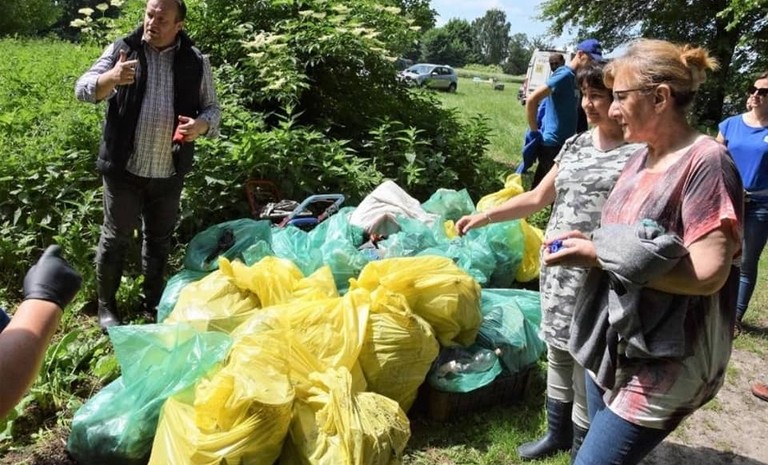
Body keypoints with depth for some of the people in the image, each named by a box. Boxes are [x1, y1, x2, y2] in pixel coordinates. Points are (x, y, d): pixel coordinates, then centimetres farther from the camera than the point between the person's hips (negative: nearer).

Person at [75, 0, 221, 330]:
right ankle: (106, 305, 24)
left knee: (159, 240, 15)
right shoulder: (122, 49, -2)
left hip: (169, 172, 2)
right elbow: (83, 89, -5)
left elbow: (212, 108, 9)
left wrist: (202, 124, -15)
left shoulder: (195, 61, 3)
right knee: (115, 238, 8)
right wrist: (111, 78, -27)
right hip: (124, 168, -2)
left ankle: (154, 304, 31)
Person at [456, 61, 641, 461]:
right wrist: (485, 216, 11)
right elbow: (539, 197, 16)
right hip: (557, 270, 7)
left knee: (588, 366, 4)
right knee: (558, 355, 19)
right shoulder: (575, 145, 10)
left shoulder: (640, 152, -11)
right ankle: (558, 432, 39)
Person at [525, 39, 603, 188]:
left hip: (562, 144, 9)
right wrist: (535, 133, -16)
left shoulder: (575, 77, 12)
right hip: (553, 144, -9)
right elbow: (532, 100, -22)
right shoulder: (565, 74, -14)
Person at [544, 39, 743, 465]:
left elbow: (707, 273, -25)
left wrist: (600, 255, -22)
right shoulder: (641, 157, 7)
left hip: (663, 361, -8)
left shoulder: (706, 162, -18)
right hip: (612, 342, 8)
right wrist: (588, 243, -4)